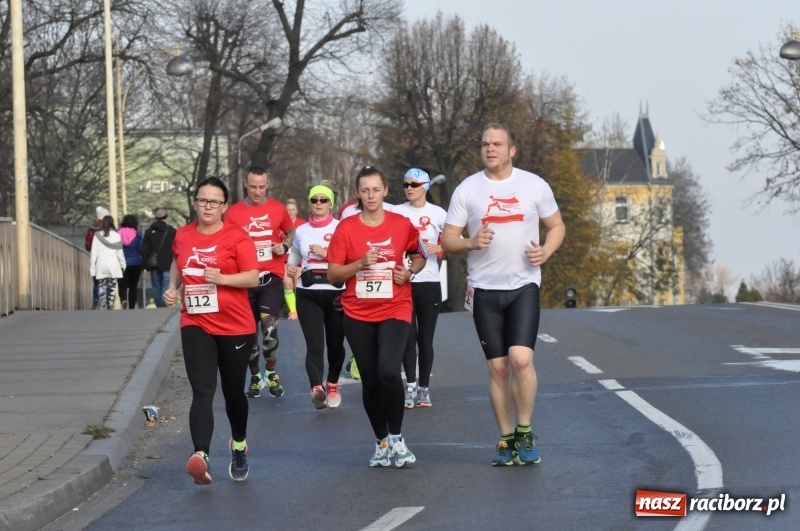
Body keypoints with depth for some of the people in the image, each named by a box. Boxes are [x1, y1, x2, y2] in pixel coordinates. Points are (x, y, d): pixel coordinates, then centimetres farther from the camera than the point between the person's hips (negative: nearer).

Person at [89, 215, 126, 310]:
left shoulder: (98, 235, 0)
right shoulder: (116, 235, 1)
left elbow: (94, 253, -1)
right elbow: (120, 252, 3)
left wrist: (92, 267, 2)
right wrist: (122, 265, 12)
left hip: (101, 265, -1)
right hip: (113, 264, 1)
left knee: (102, 289, -1)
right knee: (112, 289, 6)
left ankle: (103, 308, -14)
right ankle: (110, 308, 3)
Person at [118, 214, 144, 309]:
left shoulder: (118, 233, -3)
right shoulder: (137, 234, -6)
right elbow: (141, 249, -6)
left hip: (121, 264, 0)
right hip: (135, 263, 0)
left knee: (122, 285, 2)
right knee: (133, 286, 10)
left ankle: (123, 299, -27)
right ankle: (132, 306, 8)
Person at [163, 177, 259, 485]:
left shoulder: (236, 237, -7)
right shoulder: (183, 236, 6)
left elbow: (252, 277, -12)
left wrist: (222, 278, -26)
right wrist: (173, 287, 9)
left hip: (235, 327, -2)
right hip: (195, 325, 2)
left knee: (233, 392, 13)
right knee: (202, 392, -14)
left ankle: (239, 445, 41)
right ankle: (200, 456, -29)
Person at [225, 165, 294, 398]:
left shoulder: (278, 209, 3)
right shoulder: (233, 212, -1)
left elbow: (291, 232, 19)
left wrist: (285, 246, -1)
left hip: (271, 276, -1)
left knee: (269, 326, -16)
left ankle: (271, 374, 4)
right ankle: (255, 377, 24)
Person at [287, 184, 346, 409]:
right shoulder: (301, 231, 11)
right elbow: (294, 256, 27)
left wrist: (326, 253, -17)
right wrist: (290, 268, 7)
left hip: (336, 292, -2)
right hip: (307, 293, 2)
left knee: (335, 344, 10)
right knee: (314, 344, -13)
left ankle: (332, 385, 32)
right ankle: (317, 389, -26)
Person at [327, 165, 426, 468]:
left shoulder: (402, 225, 0)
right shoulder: (346, 228, -2)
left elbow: (418, 256, 16)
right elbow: (333, 274, -2)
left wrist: (409, 271, -5)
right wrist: (360, 263, -18)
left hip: (395, 310, -2)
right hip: (358, 315, 2)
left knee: (389, 371, -22)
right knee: (370, 380, 7)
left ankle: (396, 437, -4)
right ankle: (381, 442, 24)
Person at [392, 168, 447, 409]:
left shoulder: (437, 214, 0)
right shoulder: (396, 212, 3)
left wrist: (437, 248, -12)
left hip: (429, 282, 0)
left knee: (425, 338, 4)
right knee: (408, 337, -4)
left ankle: (423, 389, 12)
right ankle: (410, 386, 2)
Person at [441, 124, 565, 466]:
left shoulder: (534, 185, 2)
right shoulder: (467, 189, 2)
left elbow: (556, 226, 12)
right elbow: (447, 241, 4)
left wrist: (546, 251, -8)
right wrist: (471, 243, -18)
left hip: (524, 284, -1)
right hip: (484, 288, 1)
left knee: (521, 358, -17)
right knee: (497, 367, 4)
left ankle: (525, 433, -1)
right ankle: (506, 439, 15)